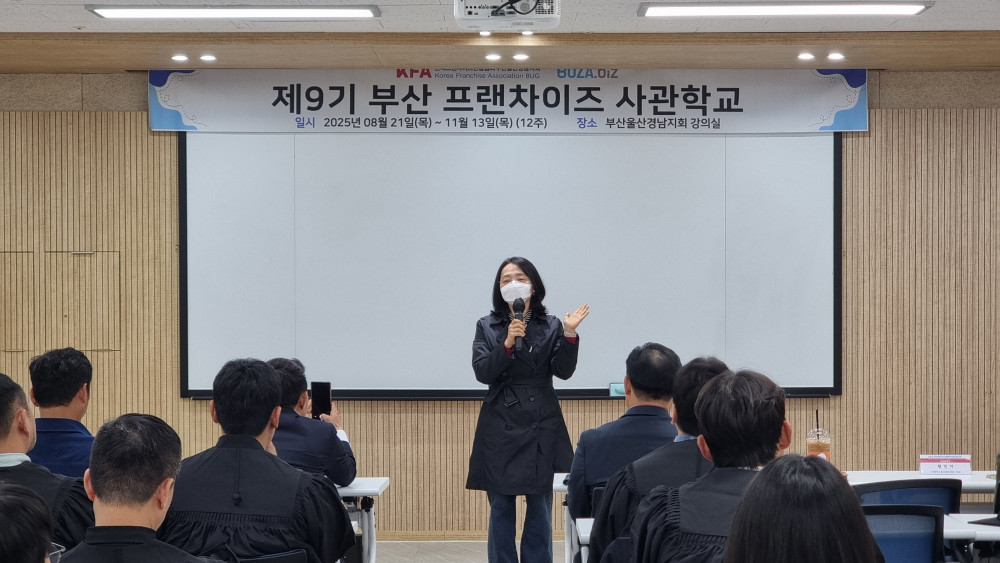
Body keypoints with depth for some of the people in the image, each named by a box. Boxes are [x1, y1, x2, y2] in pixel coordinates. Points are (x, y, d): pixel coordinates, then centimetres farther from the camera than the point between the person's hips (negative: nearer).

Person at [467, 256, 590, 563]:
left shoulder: (550, 327, 5)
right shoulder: (487, 327, 5)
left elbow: (563, 370, -5)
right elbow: (482, 372, -6)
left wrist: (569, 334, -18)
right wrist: (508, 342, -19)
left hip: (542, 426, 0)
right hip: (501, 426, 0)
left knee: (540, 507, 4)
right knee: (501, 507, 2)